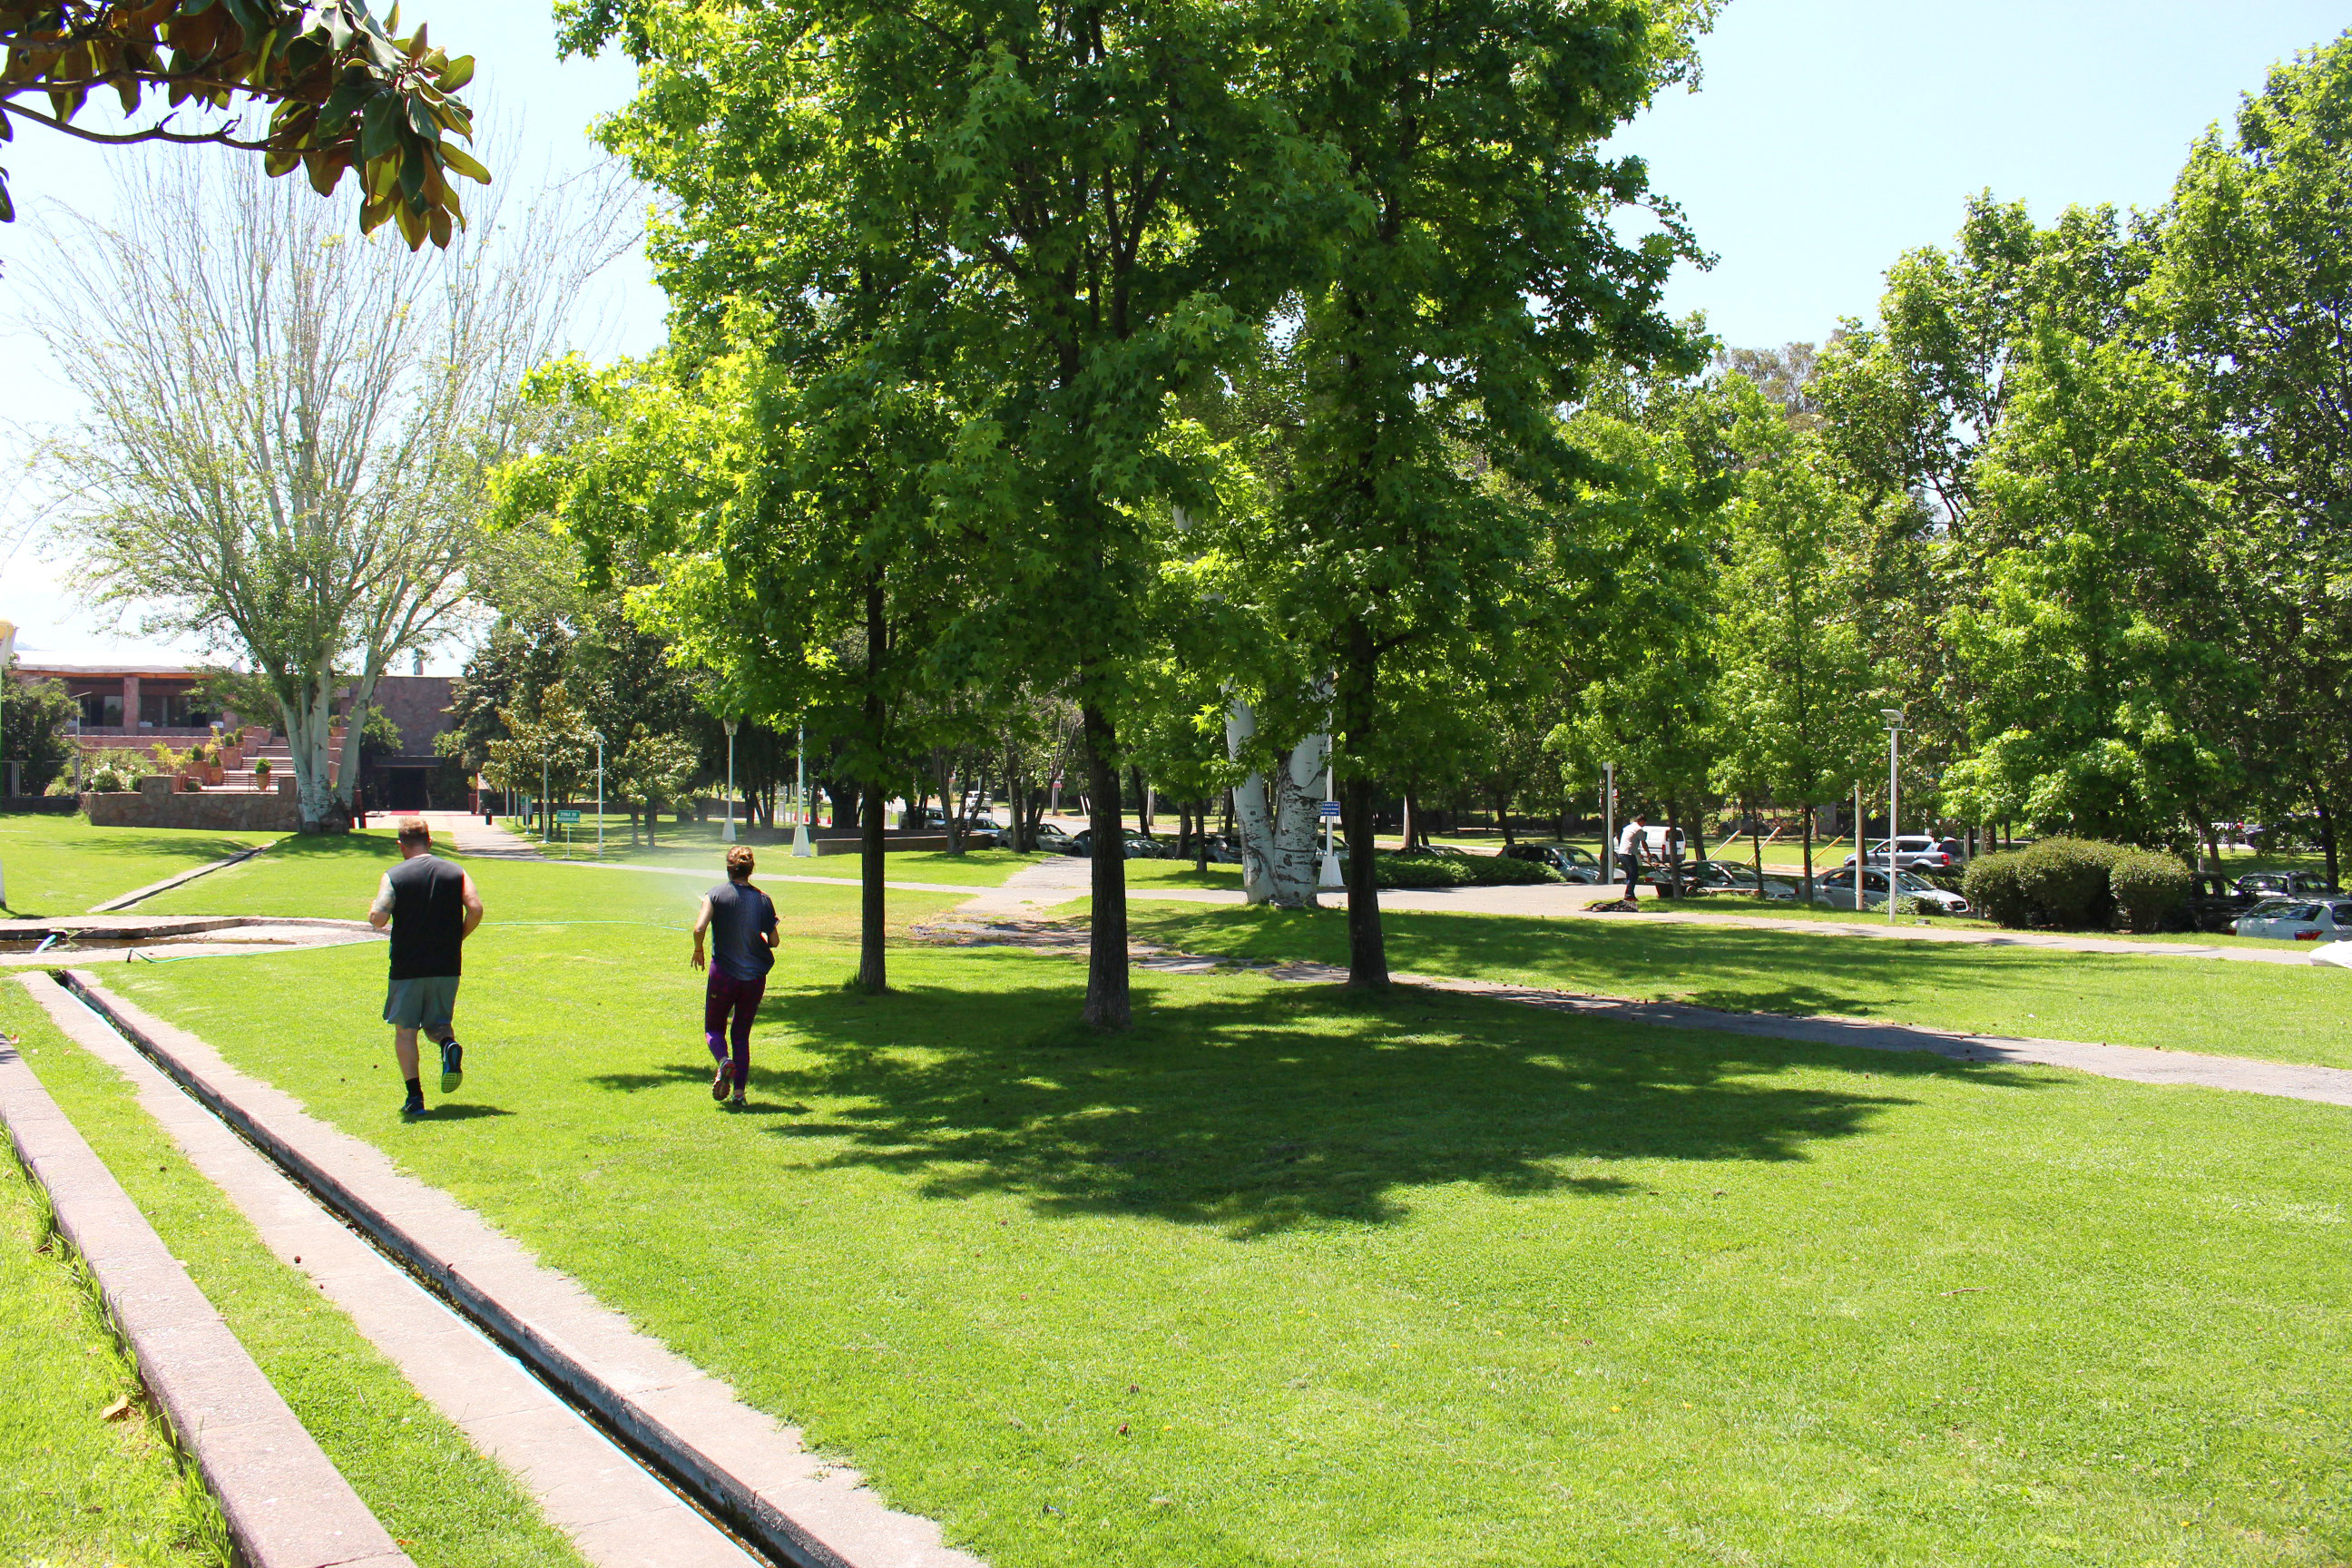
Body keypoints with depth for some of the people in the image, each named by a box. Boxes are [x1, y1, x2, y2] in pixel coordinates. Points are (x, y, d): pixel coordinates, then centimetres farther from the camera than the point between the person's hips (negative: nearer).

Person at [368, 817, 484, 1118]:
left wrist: (374, 916, 10)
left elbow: (378, 918, -14)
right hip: (447, 966, 2)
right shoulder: (456, 872, 3)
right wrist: (457, 938, 7)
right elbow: (475, 909, -8)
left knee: (405, 1030, 9)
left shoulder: (393, 876, -3)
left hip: (407, 966, -2)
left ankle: (415, 1096, 1)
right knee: (439, 1024, 17)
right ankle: (449, 1046, -18)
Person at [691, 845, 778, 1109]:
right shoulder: (763, 900, 1)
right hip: (755, 976, 2)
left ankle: (724, 1061, -17)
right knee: (741, 1034, 14)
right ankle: (739, 1093, 5)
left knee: (714, 1028, 15)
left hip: (723, 974, -2)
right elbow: (773, 941, 5)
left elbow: (699, 928, -17)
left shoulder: (716, 894, -6)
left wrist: (698, 951, 2)